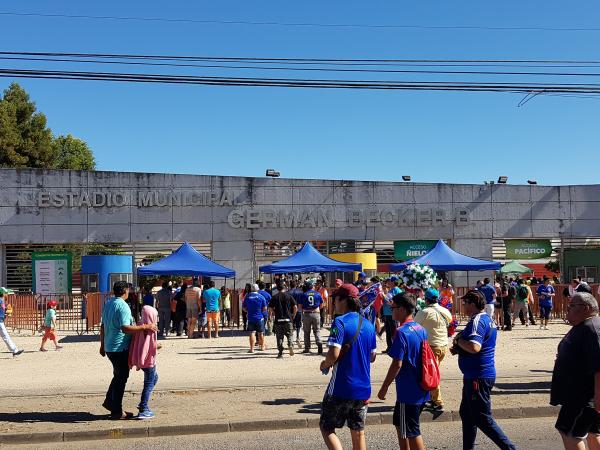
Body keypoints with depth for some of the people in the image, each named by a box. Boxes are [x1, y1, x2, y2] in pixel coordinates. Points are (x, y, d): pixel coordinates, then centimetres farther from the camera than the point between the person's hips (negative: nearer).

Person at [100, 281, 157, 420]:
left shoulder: (108, 304, 10)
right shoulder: (123, 306, -19)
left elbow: (103, 326, 16)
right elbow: (125, 328, -28)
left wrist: (102, 345, 23)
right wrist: (145, 327, -25)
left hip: (109, 347, 9)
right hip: (120, 348, -9)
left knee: (118, 375, 23)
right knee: (121, 377, 1)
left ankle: (109, 401, 27)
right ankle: (117, 411, 7)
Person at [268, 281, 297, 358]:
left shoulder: (274, 297, 1)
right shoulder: (289, 296, 2)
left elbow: (271, 308, -3)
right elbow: (295, 307, -2)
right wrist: (293, 315, 11)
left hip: (278, 319, 0)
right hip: (288, 319, 0)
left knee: (279, 336, 7)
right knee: (289, 335, 13)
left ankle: (280, 353, 7)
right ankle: (290, 345, -13)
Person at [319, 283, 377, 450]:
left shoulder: (340, 322, -15)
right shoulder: (368, 325, 6)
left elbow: (334, 355, -22)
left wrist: (325, 365, -3)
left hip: (341, 388, -6)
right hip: (363, 389, 6)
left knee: (326, 427, 9)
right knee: (358, 433, 14)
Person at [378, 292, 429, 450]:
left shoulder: (402, 332, -19)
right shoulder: (422, 330, 6)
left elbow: (397, 364, -20)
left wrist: (384, 387, -12)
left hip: (408, 392, -9)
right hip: (421, 389, 9)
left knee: (412, 433, 2)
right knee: (399, 423, 23)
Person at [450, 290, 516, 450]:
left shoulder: (477, 321, -20)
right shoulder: (486, 318, 12)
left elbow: (474, 347, -35)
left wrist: (458, 340, -18)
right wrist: (459, 349, 7)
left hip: (478, 377, -11)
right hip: (476, 375, 11)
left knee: (483, 419, -3)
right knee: (466, 413, 19)